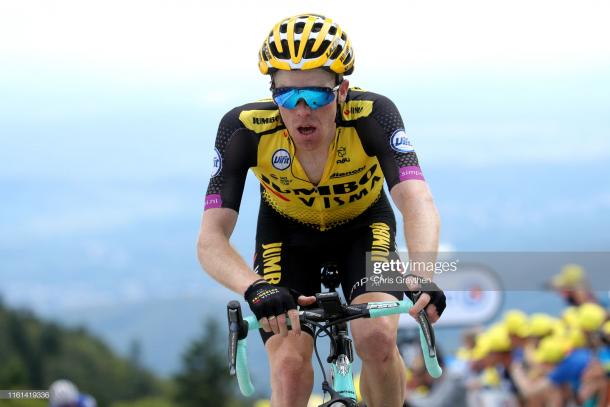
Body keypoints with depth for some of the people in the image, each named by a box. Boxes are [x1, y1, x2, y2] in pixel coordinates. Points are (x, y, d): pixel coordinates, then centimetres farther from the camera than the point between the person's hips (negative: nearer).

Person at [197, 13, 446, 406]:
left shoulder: (372, 115, -34)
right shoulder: (245, 128, -33)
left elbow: (417, 201, -46)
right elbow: (211, 239, -36)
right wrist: (256, 289, -57)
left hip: (364, 227, 0)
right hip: (288, 235, 0)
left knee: (378, 339, -24)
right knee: (290, 366, -18)